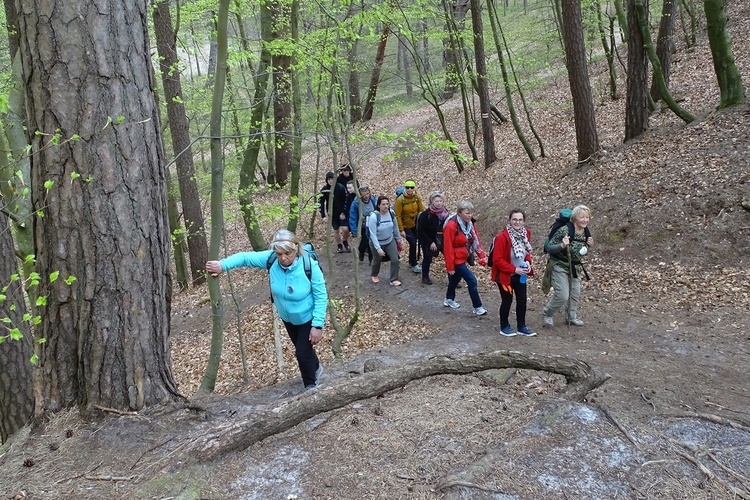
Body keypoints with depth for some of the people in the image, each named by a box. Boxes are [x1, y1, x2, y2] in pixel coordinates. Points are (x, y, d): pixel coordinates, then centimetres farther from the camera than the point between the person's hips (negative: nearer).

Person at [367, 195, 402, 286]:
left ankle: (394, 279, 12)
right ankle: (374, 275, 49)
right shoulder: (373, 217, -30)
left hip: (390, 241, 3)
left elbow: (395, 226, 2)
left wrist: (398, 238, 13)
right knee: (377, 261, 18)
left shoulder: (391, 213, -16)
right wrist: (378, 249, -30)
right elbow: (373, 234, -28)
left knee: (395, 260, -6)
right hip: (377, 243, -3)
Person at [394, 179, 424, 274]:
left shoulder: (417, 197, -8)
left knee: (414, 243, 14)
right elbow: (398, 216, -15)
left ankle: (411, 262, 34)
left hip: (415, 224, 4)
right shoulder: (400, 200, -20)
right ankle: (414, 264, 9)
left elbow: (421, 211, 1)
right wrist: (401, 230, -15)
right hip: (405, 226, -4)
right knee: (413, 243, -9)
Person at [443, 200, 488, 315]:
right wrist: (449, 266, -17)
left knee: (455, 278, 25)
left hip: (464, 258, 8)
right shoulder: (451, 226, -26)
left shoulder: (470, 223, -3)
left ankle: (449, 299, 47)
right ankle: (477, 307, 3)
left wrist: (482, 255, -6)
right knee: (472, 280, -9)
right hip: (456, 259, -8)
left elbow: (476, 240, 4)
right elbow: (448, 247, -21)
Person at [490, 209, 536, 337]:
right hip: (505, 275, -6)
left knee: (522, 300, 12)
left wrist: (528, 262, -6)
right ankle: (504, 327, 25)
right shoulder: (502, 237, -25)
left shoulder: (526, 233, -4)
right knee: (507, 301, 7)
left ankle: (522, 327, 27)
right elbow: (497, 260, -23)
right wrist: (514, 269, -23)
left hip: (520, 274, 6)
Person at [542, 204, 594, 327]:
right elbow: (549, 248, -20)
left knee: (575, 294, 15)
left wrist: (588, 245, -6)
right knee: (563, 296, -10)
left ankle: (572, 317, 36)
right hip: (560, 266, -7)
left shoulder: (586, 232, -1)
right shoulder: (564, 230, -24)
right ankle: (547, 314, 14)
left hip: (575, 267, 7)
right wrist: (562, 245, -38)